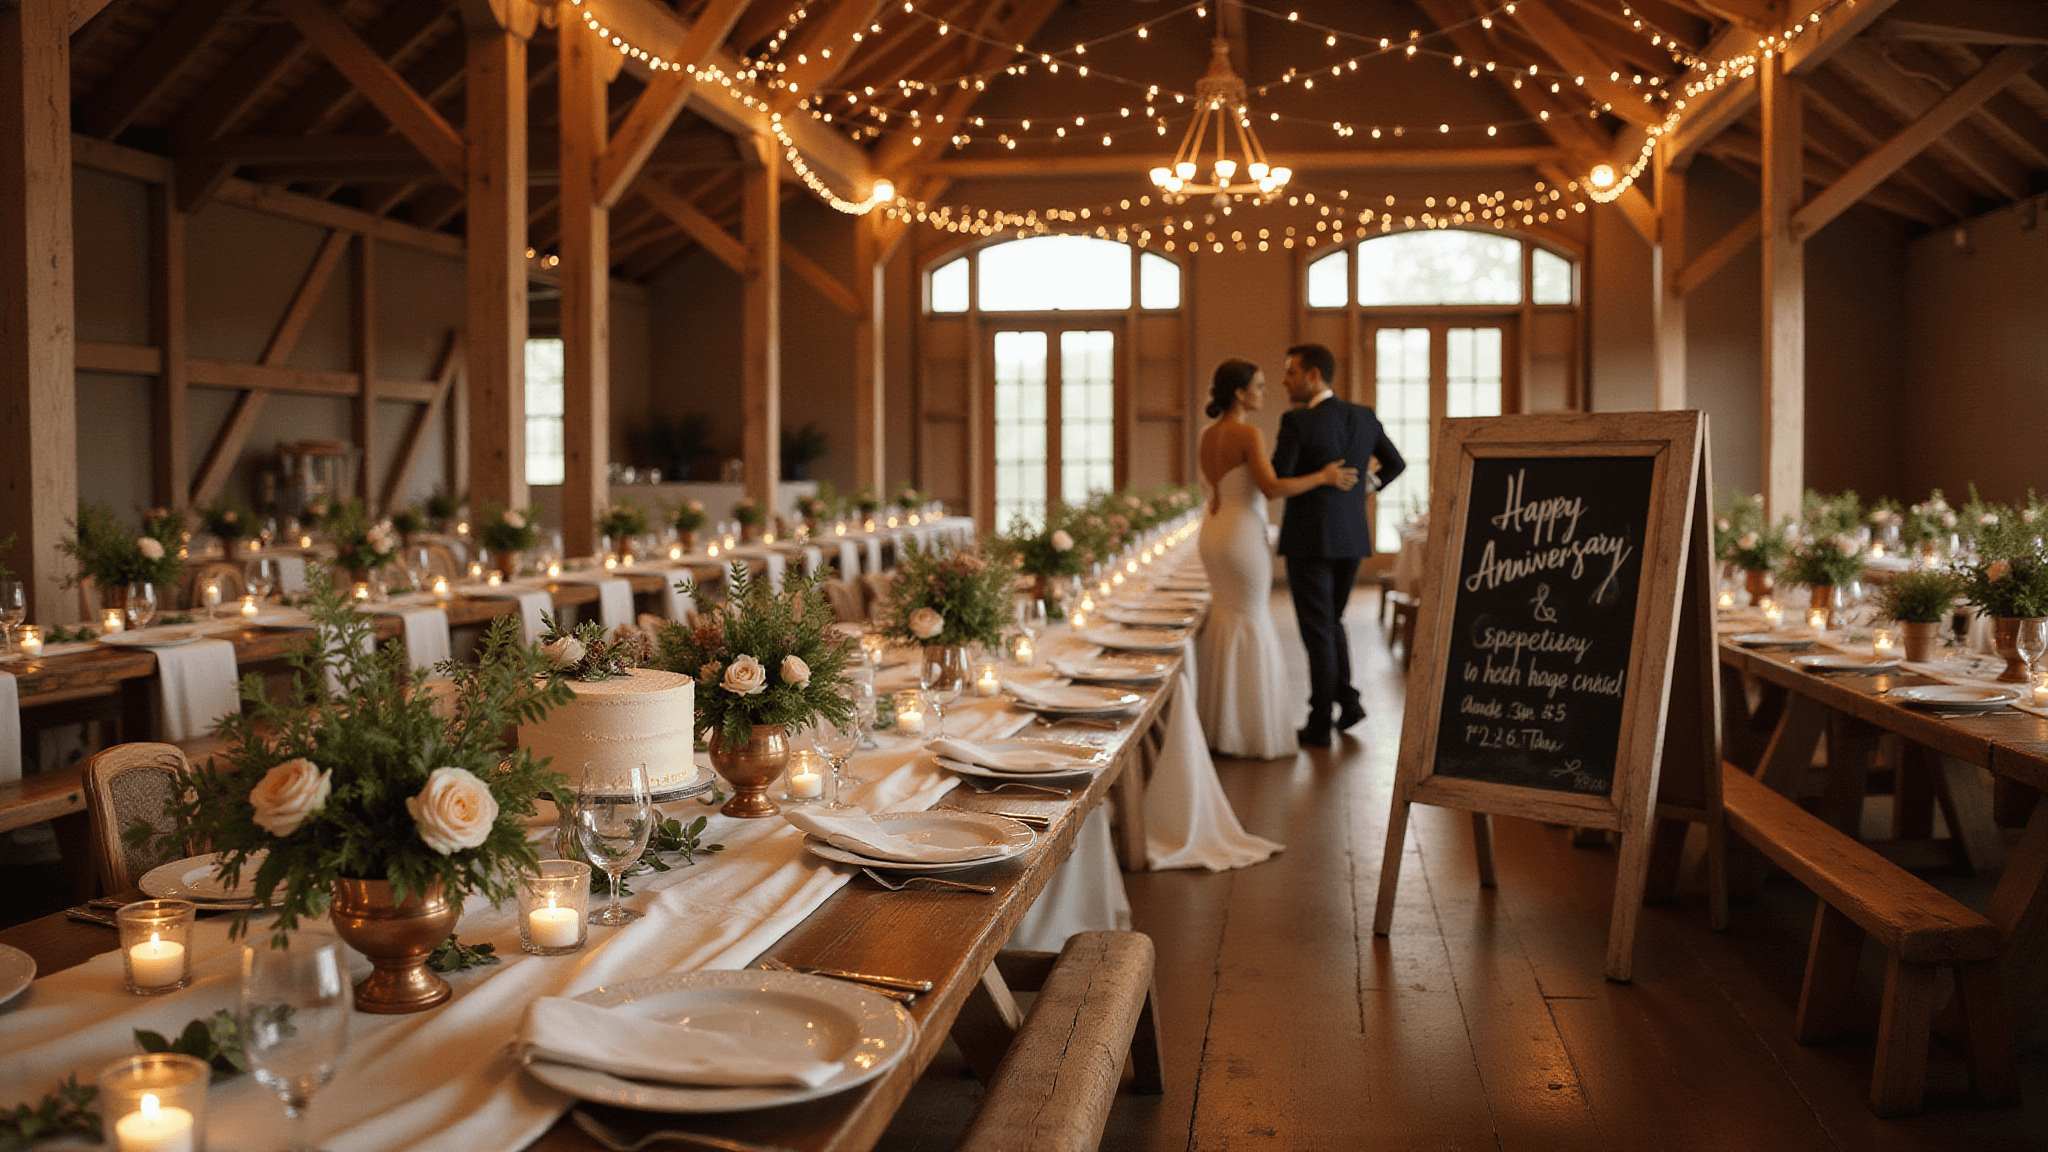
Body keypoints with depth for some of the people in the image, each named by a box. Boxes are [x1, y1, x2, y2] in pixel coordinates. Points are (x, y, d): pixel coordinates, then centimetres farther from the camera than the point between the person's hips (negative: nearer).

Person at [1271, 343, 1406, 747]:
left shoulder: (1297, 422, -15)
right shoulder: (1364, 416, 5)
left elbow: (1276, 481, -15)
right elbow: (1395, 463, 15)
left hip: (1309, 539, -6)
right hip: (1352, 536, 6)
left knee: (1317, 630, 2)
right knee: (1332, 622, 23)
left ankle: (1320, 725, 8)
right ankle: (1347, 699, 13)